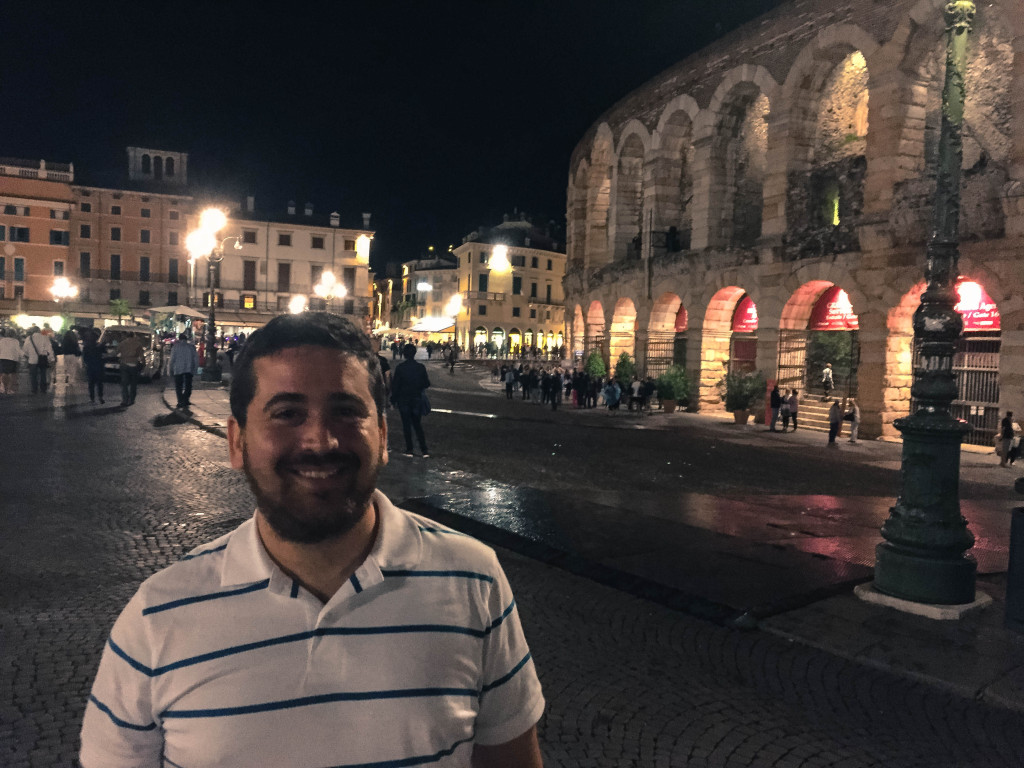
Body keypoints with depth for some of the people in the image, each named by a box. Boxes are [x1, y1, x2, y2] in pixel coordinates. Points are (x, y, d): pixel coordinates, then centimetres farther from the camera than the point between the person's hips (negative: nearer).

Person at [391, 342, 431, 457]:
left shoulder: (400, 367, -11)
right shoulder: (421, 367, -6)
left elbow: (395, 385, -9)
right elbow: (426, 384, 0)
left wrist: (393, 399, 2)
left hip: (403, 400, -2)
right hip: (417, 399, 2)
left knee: (406, 425, 8)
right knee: (417, 424, 11)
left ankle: (409, 450, 10)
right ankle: (424, 450, 4)